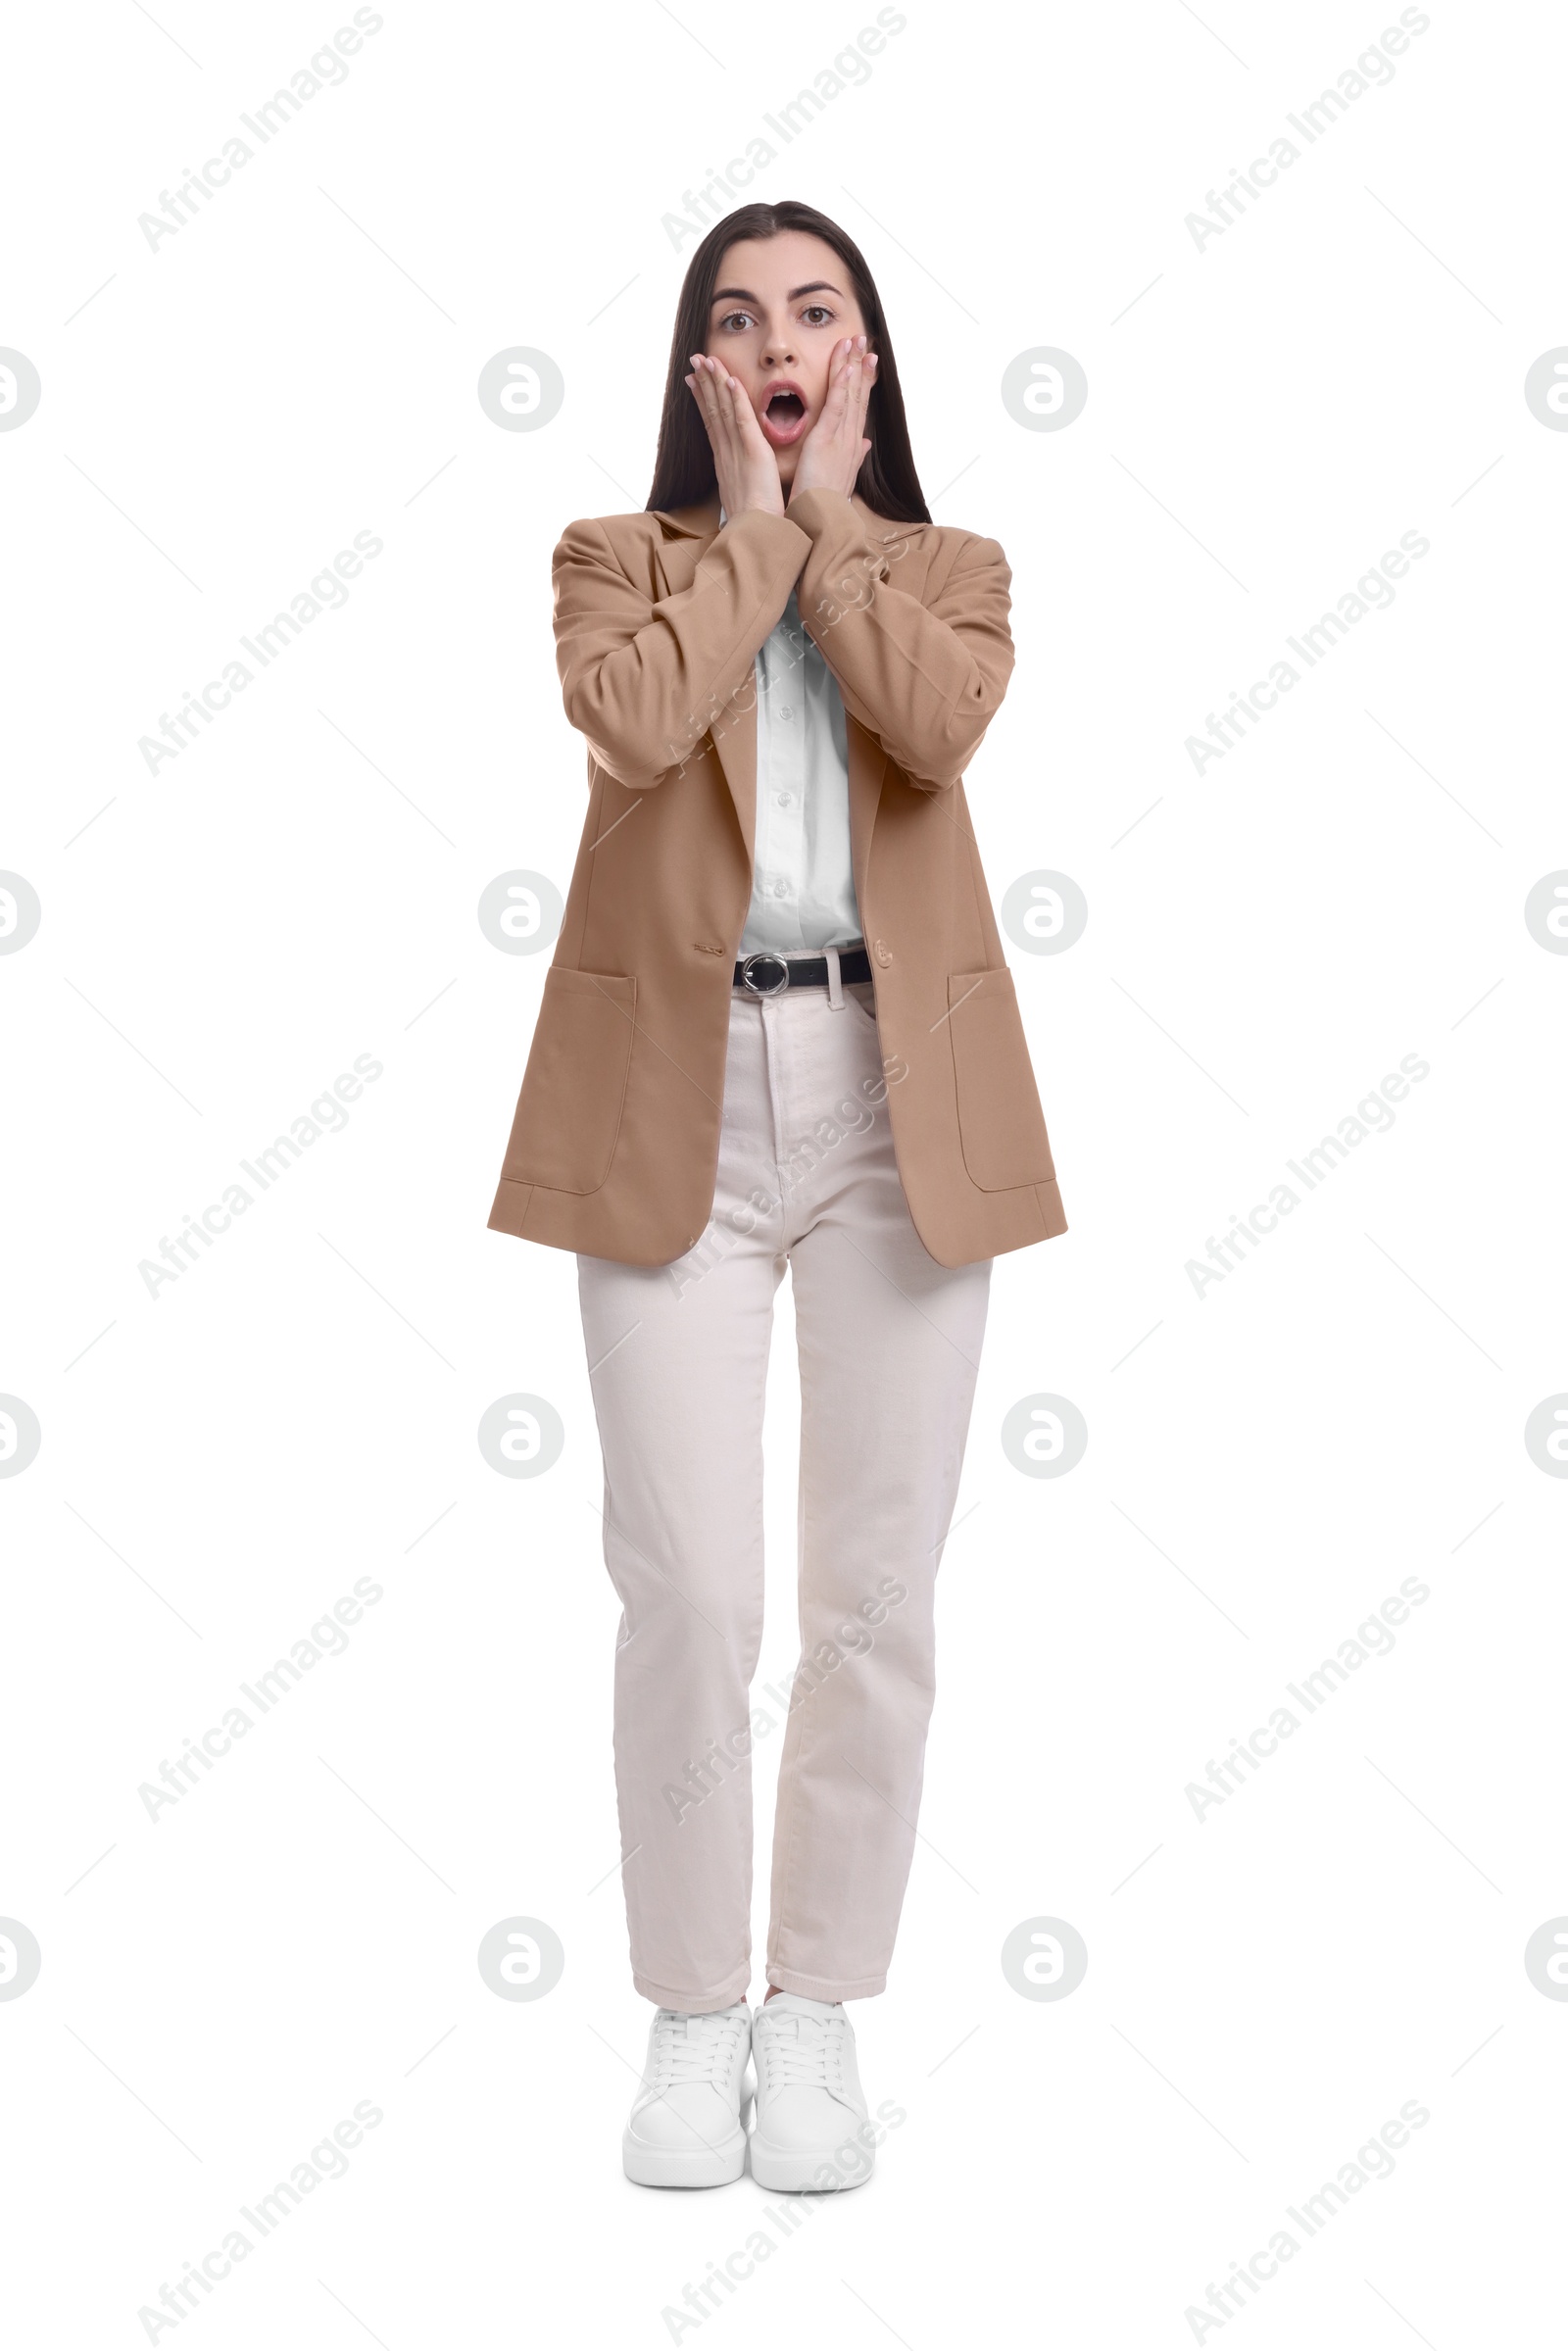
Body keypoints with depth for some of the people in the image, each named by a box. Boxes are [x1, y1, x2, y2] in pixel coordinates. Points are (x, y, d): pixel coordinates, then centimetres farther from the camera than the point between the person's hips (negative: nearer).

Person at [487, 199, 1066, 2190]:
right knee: (687, 1593, -4)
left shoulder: (949, 567, 14)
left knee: (876, 1594, 4)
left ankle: (819, 2006, 19)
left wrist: (831, 514, 1)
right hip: (680, 1097, -1)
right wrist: (750, 525, -1)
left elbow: (942, 721, -10)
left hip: (898, 1094, 1)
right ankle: (690, 2012, 14)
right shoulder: (619, 558, 11)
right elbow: (626, 722, -13)